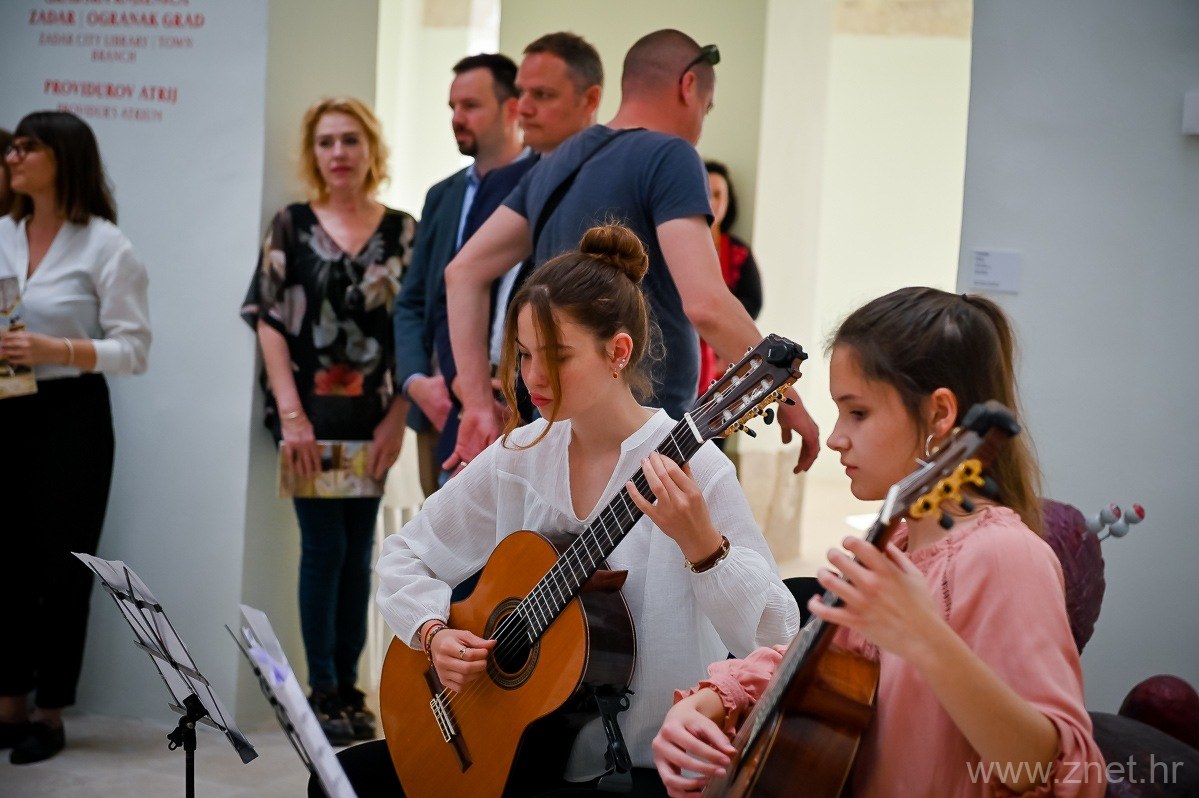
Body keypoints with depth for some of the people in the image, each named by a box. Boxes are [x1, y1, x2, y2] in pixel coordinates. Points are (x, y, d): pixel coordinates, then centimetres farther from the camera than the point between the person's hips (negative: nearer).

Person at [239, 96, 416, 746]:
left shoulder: (403, 232, 4)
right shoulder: (291, 226, 2)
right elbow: (269, 322, -2)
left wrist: (397, 419, -6)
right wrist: (292, 416, -10)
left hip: (374, 417, 2)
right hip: (311, 414, -2)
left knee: (358, 551, 8)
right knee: (324, 546, -2)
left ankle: (349, 686, 16)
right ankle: (322, 691, 7)